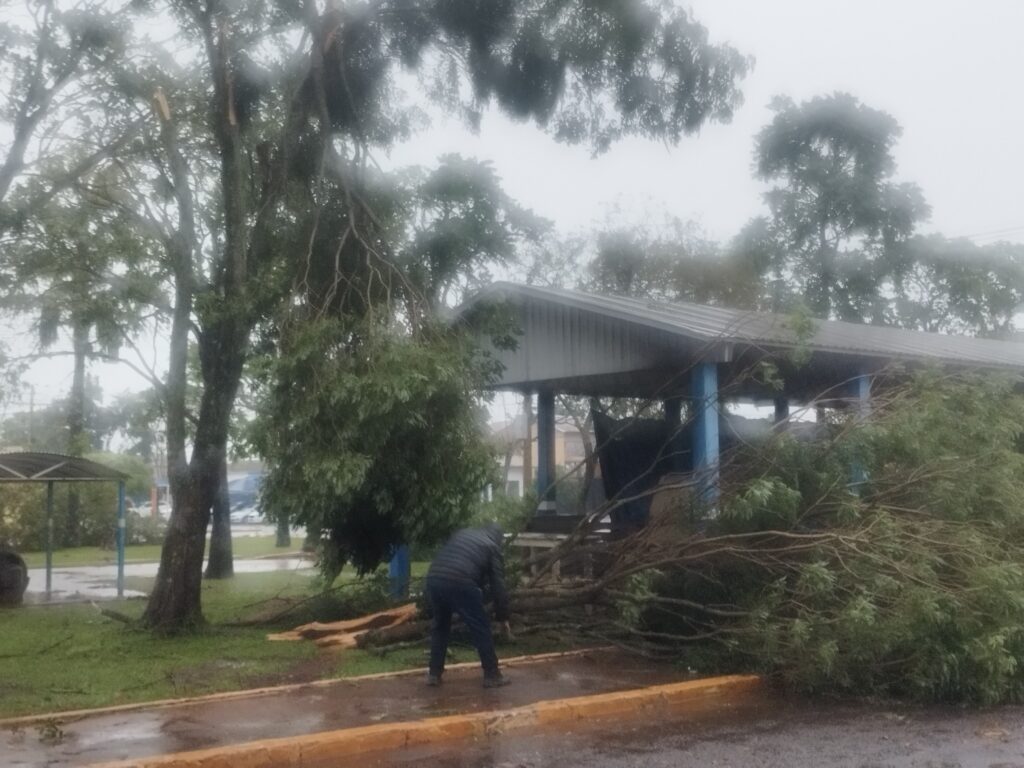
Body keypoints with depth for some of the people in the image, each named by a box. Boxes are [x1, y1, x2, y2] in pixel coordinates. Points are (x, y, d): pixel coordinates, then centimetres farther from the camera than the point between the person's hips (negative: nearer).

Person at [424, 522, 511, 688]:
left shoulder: (461, 533, 32)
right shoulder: (492, 547, 18)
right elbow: (498, 584, 15)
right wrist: (503, 616, 22)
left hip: (434, 580, 5)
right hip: (461, 584, -5)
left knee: (440, 626, 24)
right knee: (481, 629, 10)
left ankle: (434, 674, 26)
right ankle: (492, 675, 15)